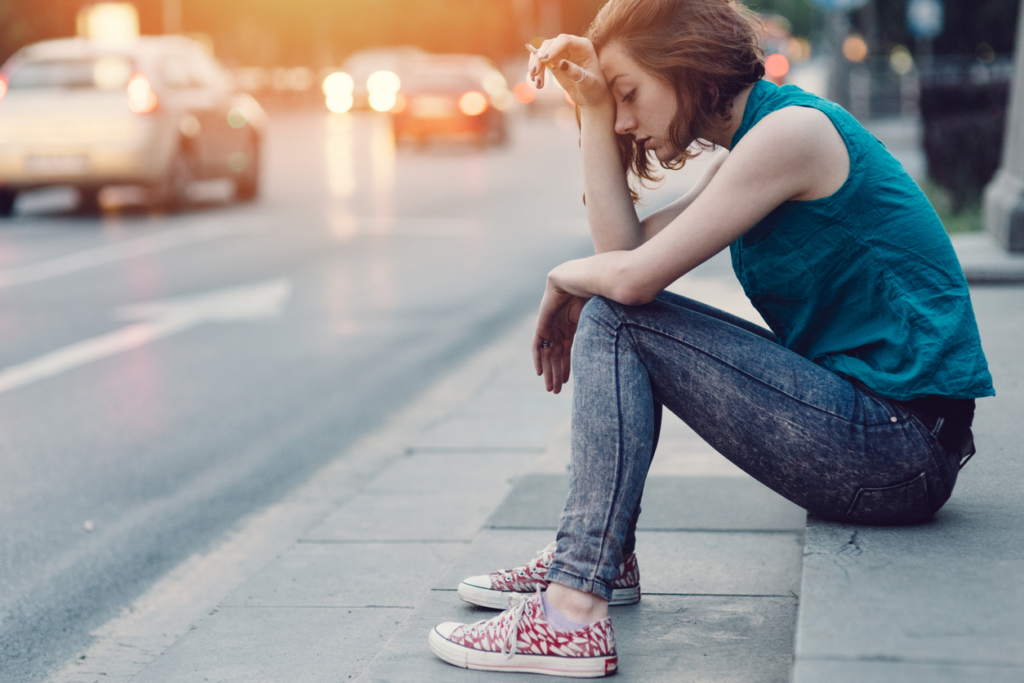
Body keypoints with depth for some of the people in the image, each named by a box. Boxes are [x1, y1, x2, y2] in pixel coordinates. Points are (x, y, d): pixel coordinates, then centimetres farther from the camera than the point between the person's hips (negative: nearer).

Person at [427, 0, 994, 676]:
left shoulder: (791, 130, -15)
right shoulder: (752, 148, 15)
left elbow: (633, 276, -18)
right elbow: (624, 245, 7)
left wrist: (564, 280, 3)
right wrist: (593, 107, 4)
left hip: (901, 449, -10)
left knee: (615, 319, -12)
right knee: (620, 317, 15)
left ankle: (574, 609, -16)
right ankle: (596, 558, 18)